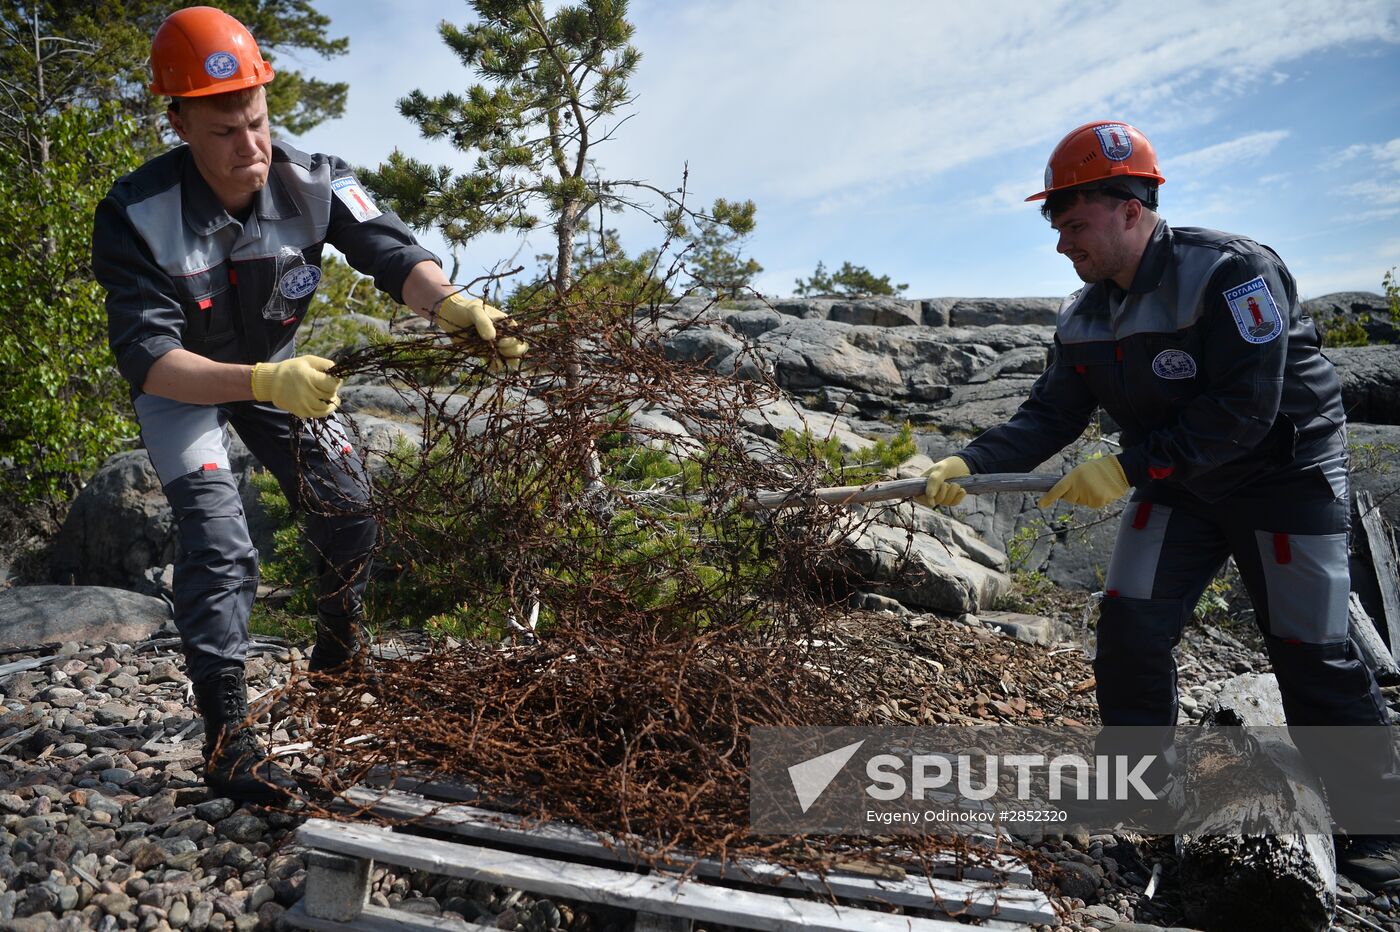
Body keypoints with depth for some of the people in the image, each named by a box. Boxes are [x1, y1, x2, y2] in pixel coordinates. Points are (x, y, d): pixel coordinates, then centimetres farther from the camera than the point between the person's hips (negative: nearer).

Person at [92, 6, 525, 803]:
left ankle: (342, 647, 29)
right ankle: (228, 738, -8)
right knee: (219, 543, -17)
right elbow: (147, 357, -38)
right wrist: (265, 383, -54)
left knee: (348, 505, 1)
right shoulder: (138, 216, -32)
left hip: (275, 364, 4)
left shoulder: (311, 182, -23)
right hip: (181, 386, -4)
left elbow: (392, 253, -29)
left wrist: (453, 305, -52)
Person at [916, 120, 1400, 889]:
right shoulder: (1083, 319, -4)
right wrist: (968, 465, -21)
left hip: (1284, 475, -5)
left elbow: (1242, 411, -29)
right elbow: (1049, 417, -6)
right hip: (1175, 484, 6)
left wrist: (1126, 468, -31)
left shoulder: (1233, 273, -24)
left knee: (1311, 653, 2)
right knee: (1128, 628, -3)